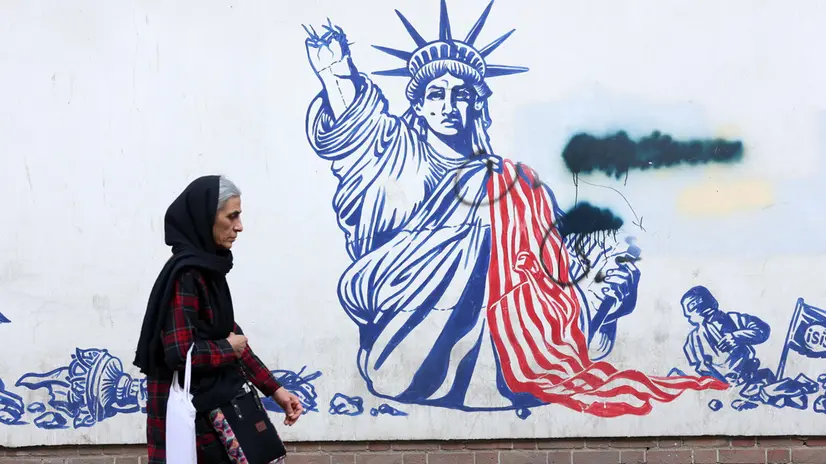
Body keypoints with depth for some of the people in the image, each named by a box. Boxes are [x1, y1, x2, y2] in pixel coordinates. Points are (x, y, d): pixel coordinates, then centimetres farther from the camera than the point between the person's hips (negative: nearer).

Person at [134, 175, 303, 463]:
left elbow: (231, 336, 14)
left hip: (212, 406, 9)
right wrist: (229, 349, -9)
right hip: (189, 414, -9)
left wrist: (274, 389, 12)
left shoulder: (208, 270, 10)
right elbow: (180, 353, -25)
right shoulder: (186, 275, -19)